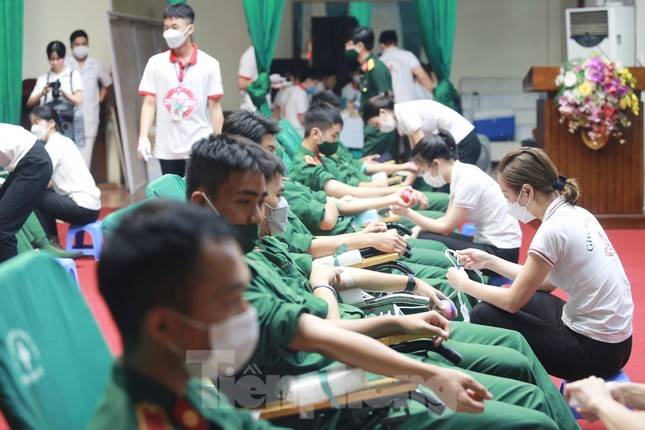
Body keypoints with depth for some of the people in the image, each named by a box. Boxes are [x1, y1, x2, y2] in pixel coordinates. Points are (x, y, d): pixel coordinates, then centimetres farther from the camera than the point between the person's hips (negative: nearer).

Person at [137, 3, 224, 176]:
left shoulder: (209, 64, -1)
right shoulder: (155, 63, 3)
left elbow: (214, 107, 1)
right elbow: (149, 103, 2)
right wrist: (143, 137, -10)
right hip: (167, 149, 2)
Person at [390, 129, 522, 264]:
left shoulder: (467, 181, -20)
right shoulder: (460, 174, 6)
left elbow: (446, 227, -15)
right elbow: (447, 220, 9)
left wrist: (407, 212, -10)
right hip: (489, 243, 9)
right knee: (422, 234, 3)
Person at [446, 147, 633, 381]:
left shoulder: (553, 230, -20)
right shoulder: (576, 214, 5)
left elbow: (513, 301, -13)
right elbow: (546, 281, 14)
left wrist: (463, 283, 3)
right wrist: (489, 261, 15)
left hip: (595, 351, -9)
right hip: (613, 338, 9)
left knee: (484, 316, -5)